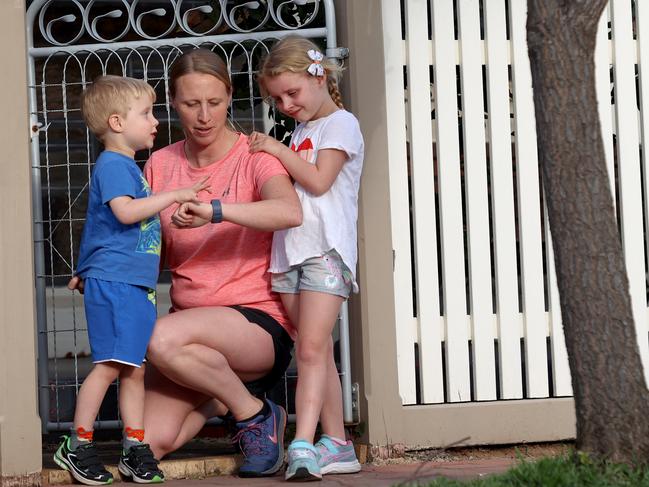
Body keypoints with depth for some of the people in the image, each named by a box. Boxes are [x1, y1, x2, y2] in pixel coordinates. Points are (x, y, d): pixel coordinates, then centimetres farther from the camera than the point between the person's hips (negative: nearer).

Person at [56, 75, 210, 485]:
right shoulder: (112, 165, -8)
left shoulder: (128, 167, 22)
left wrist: (179, 201, 28)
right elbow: (125, 210, -23)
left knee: (134, 369, 9)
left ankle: (135, 448, 11)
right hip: (112, 282, -10)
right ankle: (77, 446, -4)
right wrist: (173, 195, -18)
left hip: (137, 283, 10)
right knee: (110, 365, -11)